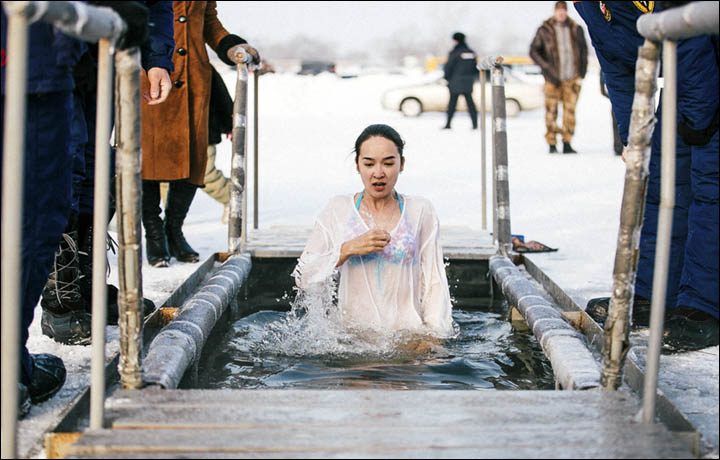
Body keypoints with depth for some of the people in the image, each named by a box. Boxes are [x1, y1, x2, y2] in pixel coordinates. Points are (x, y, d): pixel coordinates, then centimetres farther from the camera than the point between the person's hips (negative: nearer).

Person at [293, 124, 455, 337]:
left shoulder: (421, 211, 7)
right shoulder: (338, 209, 6)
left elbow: (434, 282, 7)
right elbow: (303, 279, 3)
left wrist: (438, 334, -6)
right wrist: (349, 249, -10)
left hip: (409, 332, -2)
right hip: (352, 335, 2)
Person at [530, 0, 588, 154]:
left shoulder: (576, 30, 7)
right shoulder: (544, 30, 0)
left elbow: (583, 52, 14)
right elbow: (533, 51, 2)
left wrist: (581, 75, 7)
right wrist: (547, 68, -8)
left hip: (572, 77, 2)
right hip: (553, 78, -2)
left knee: (570, 109, -2)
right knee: (551, 110, -3)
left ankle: (567, 144, 5)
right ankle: (552, 144, 5)